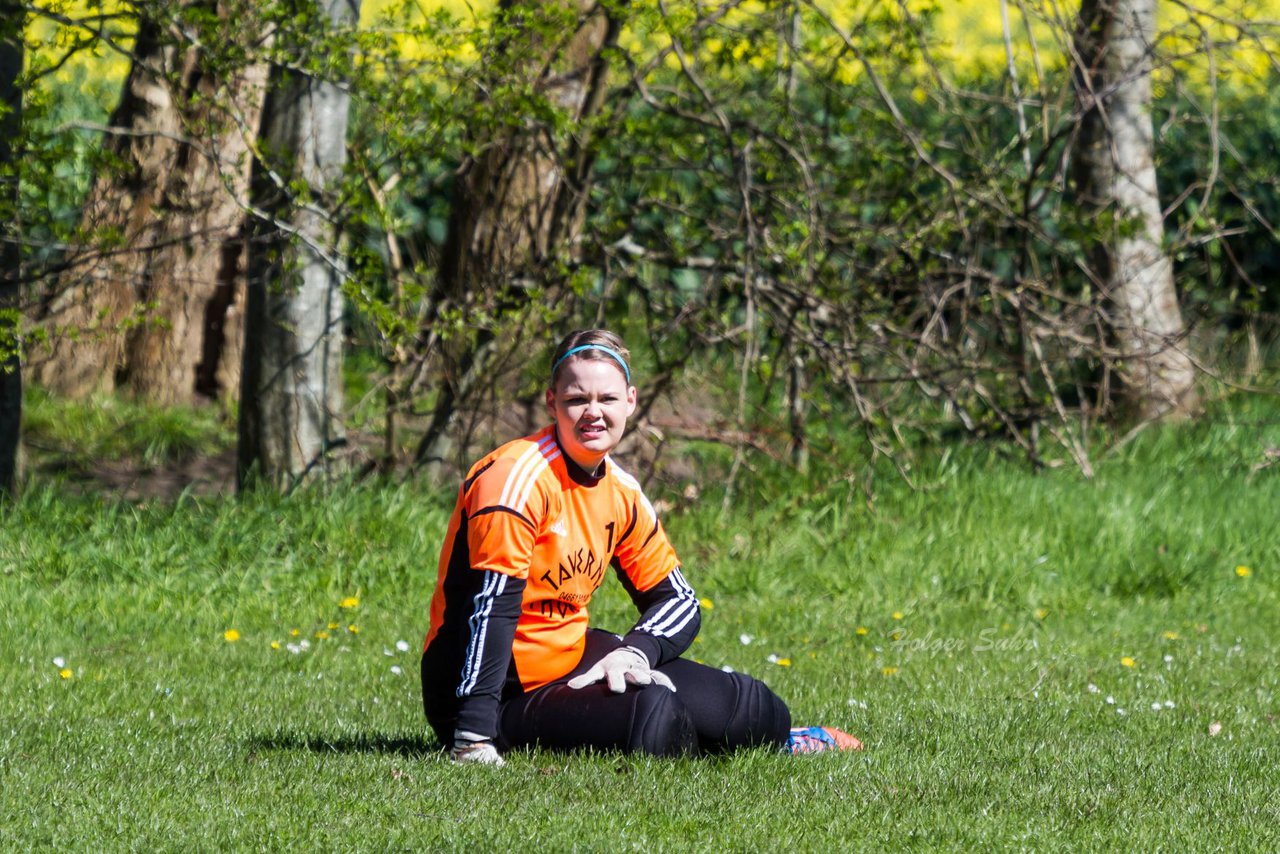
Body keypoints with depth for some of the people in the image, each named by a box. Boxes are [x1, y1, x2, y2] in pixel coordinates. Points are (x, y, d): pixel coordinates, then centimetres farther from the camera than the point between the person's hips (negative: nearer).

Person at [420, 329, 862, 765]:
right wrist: (475, 738, -35)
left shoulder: (621, 493, 6)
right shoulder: (519, 478, -20)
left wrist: (634, 652, -9)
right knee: (651, 714, -30)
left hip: (575, 662, 8)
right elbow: (491, 604, -27)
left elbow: (677, 600, 15)